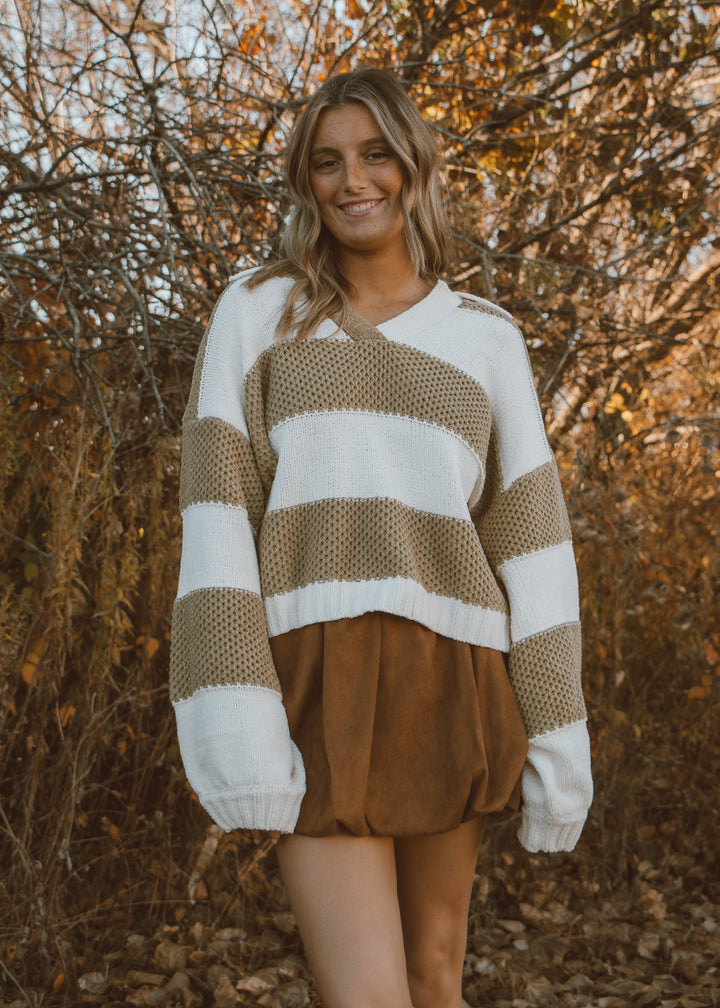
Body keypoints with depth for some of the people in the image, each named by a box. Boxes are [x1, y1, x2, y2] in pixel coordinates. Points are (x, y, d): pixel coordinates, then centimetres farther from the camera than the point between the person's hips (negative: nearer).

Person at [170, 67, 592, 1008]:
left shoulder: (487, 338, 13)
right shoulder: (257, 311, 8)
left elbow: (531, 536, 8)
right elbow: (217, 506, -2)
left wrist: (559, 731, 2)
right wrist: (229, 711, -14)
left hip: (446, 680, 3)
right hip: (313, 680, -2)